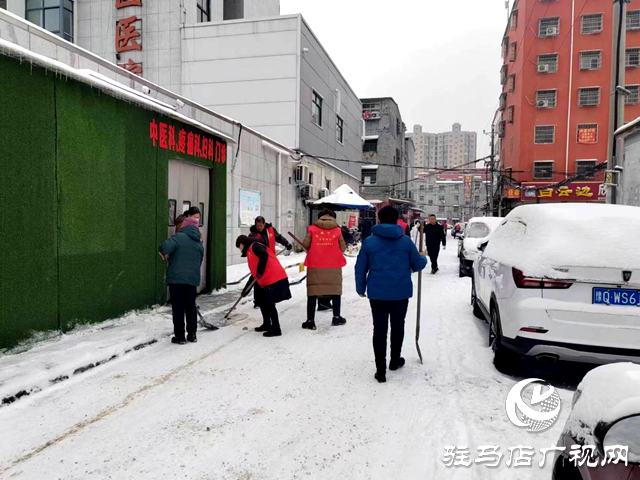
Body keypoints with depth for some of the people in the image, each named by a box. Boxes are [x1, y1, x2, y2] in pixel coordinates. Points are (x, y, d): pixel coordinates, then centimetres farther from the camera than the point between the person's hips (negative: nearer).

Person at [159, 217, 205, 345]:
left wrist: (165, 253, 1)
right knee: (191, 306, 14)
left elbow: (165, 247, -21)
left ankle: (180, 335, 6)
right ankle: (192, 334, 19)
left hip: (176, 278, -5)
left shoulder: (179, 237, -5)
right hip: (192, 279, 5)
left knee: (178, 308, 2)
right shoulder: (199, 244, 15)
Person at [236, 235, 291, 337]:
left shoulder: (255, 246, -2)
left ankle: (276, 329, 2)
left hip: (275, 280, -10)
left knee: (269, 304, -6)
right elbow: (254, 274, 29)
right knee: (262, 301, 19)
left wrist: (260, 270, -25)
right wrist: (246, 289, 31)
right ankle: (267, 325, 32)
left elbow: (264, 255, -24)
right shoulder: (250, 252, 27)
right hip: (266, 282, 10)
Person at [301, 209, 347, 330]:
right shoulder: (337, 230, 3)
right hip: (334, 266, 1)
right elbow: (343, 248, 2)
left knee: (313, 292, 4)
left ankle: (310, 321, 3)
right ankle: (336, 317, 23)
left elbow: (305, 244, -6)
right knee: (336, 290, 16)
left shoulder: (312, 229, 1)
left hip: (315, 265, 0)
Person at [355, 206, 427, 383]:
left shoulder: (369, 241, -3)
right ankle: (395, 361, 36)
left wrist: (360, 288, 14)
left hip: (377, 293, 0)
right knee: (397, 326, 19)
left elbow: (360, 268, 1)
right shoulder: (406, 241, -3)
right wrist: (423, 257, 26)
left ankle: (381, 371, 5)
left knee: (379, 329, 5)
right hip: (400, 292, 1)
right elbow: (417, 265, 4)